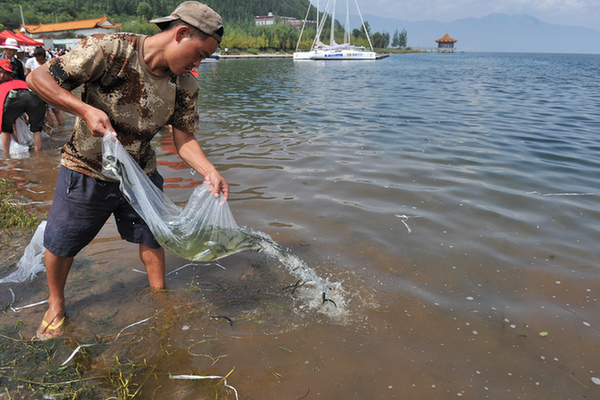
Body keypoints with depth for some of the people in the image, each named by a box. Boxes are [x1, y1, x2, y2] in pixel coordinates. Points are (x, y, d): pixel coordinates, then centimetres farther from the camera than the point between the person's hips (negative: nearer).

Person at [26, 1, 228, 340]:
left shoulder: (185, 87, -9)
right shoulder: (110, 50, -24)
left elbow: (184, 137, -8)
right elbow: (38, 77, -20)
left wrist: (209, 170, -26)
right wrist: (85, 109, -35)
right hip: (86, 172, -3)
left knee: (152, 235, 12)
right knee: (61, 242, 11)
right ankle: (56, 304, 38)